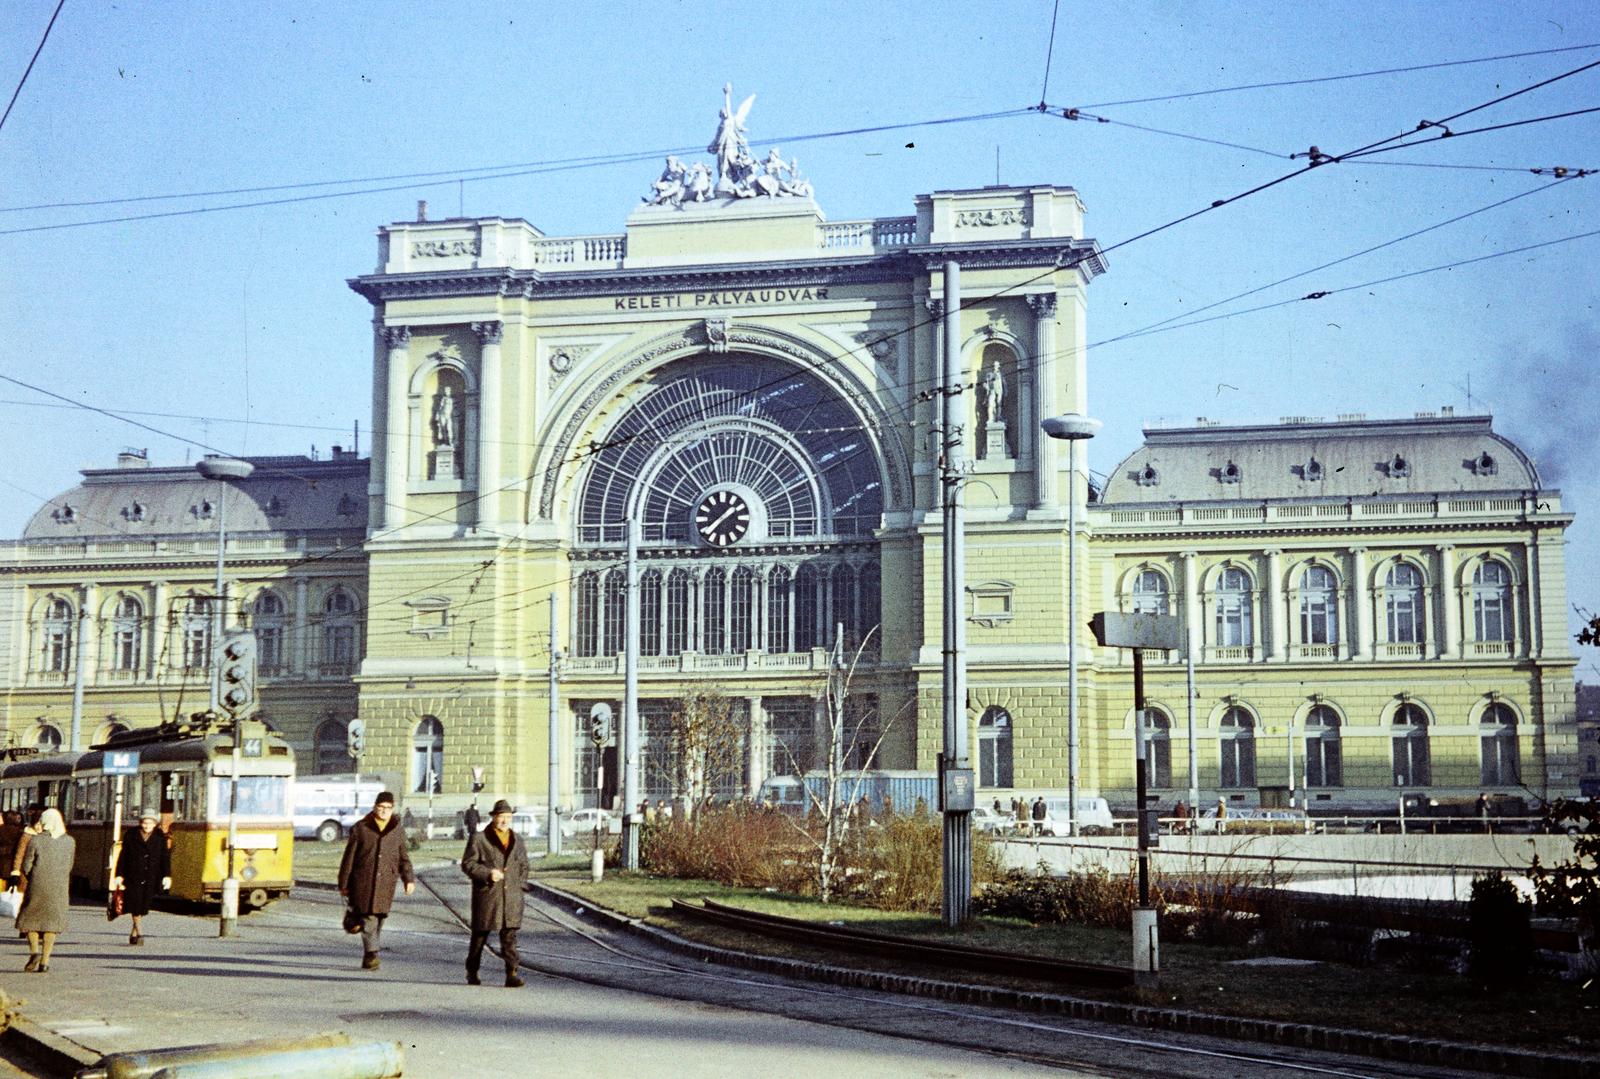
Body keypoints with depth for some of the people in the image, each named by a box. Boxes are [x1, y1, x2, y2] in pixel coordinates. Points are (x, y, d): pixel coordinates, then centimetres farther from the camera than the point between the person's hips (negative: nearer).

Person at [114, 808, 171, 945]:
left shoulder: (160, 837, 4)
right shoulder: (131, 835, 2)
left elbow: (165, 857, 4)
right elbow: (123, 856, 5)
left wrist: (167, 875, -4)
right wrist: (120, 875, 1)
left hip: (151, 877, 1)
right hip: (134, 876, -1)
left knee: (143, 906, 1)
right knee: (135, 903, -8)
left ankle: (134, 933, 16)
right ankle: (139, 931, -3)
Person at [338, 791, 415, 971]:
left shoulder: (398, 831, 12)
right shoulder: (361, 828, 3)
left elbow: (403, 858, 18)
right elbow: (349, 857, 6)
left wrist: (409, 879, 5)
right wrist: (343, 884, 5)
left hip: (385, 883, 3)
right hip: (363, 882, -3)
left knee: (379, 919, 4)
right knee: (368, 918, -13)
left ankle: (368, 959, 15)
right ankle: (372, 955, -18)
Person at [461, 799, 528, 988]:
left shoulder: (517, 840, 14)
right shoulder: (479, 839, -1)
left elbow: (524, 865, 23)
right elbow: (467, 863, -4)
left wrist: (520, 885, 8)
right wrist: (487, 873, -16)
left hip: (511, 896, 3)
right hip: (487, 896, -3)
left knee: (510, 936, -6)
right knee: (480, 935, 8)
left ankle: (512, 974, -10)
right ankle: (472, 972, 23)